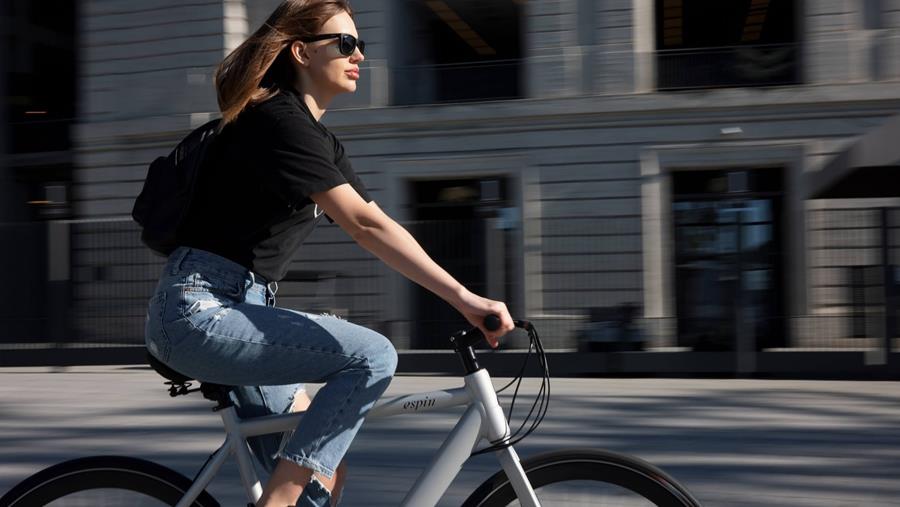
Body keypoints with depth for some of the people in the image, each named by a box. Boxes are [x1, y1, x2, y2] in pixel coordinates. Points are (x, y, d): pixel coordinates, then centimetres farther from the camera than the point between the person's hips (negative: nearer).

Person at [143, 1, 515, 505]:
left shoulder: (322, 142, 14)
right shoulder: (279, 121, -16)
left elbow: (375, 225, 7)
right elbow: (366, 225, -27)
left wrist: (462, 297, -3)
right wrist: (463, 297, -31)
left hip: (240, 308, 10)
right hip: (200, 310, -10)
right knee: (372, 356, -21)